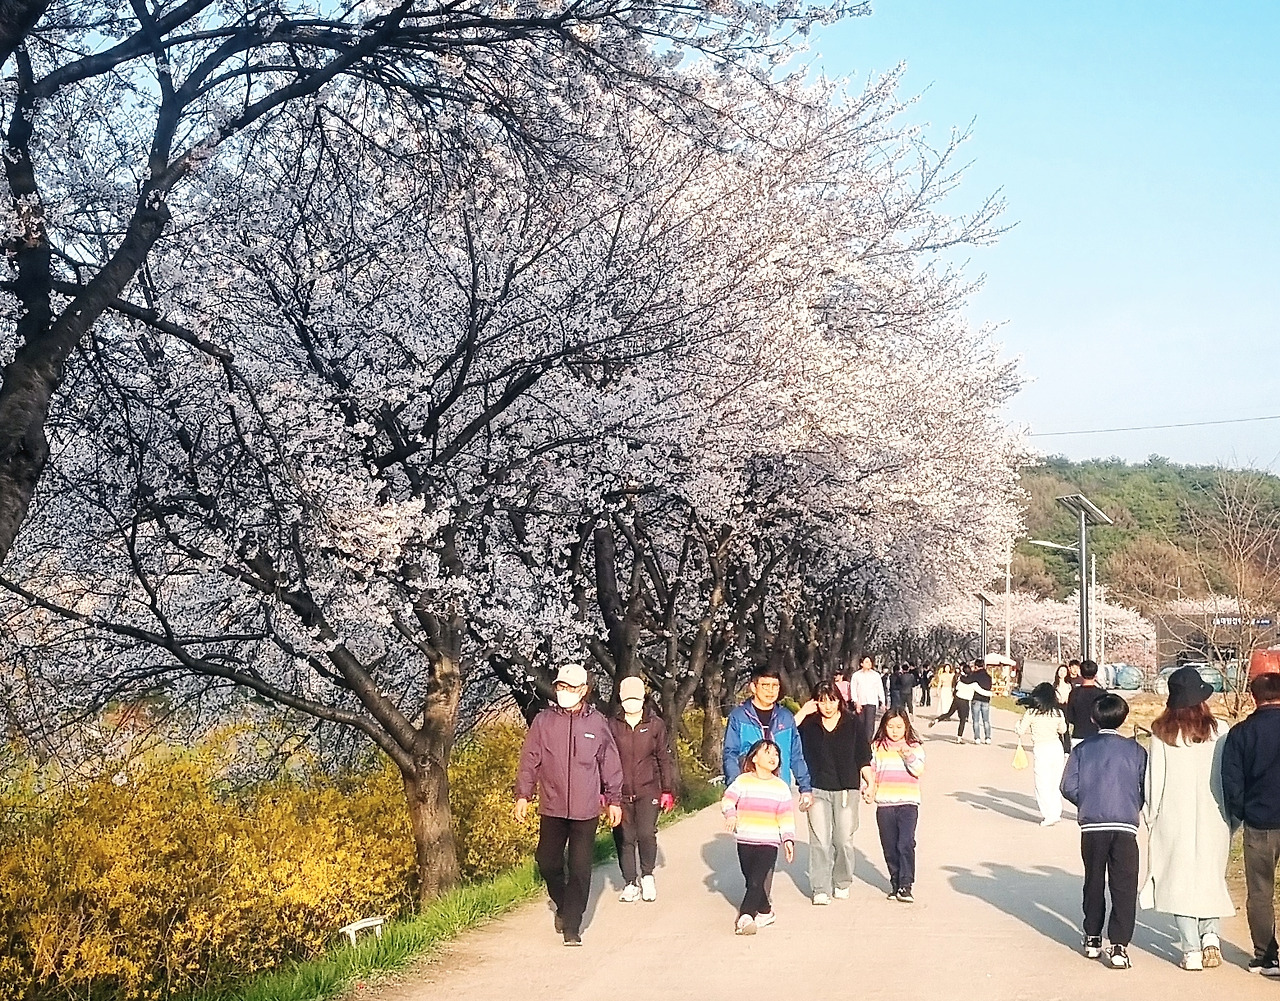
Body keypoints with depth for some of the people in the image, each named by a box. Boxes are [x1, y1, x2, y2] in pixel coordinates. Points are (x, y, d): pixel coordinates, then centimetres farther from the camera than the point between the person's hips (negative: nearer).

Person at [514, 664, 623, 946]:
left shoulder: (598, 723, 3)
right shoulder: (543, 721, 3)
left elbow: (611, 765, 9)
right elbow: (530, 760, 6)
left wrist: (614, 800, 9)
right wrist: (522, 794, 1)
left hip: (586, 810, -1)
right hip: (552, 808, 1)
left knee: (580, 869, -1)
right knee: (547, 862, 4)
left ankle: (572, 927, 7)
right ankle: (563, 905, 31)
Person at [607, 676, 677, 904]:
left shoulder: (655, 724, 4)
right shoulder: (612, 725, 4)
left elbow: (664, 759, 8)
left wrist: (668, 790, 5)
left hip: (648, 790, -1)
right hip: (621, 791, 1)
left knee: (646, 834, -12)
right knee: (624, 838, 2)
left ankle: (647, 875, 13)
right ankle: (630, 883, 17)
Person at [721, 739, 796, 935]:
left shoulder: (781, 787, 4)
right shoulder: (743, 781, 1)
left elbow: (786, 817, 5)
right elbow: (727, 800, -3)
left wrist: (788, 838, -4)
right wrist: (730, 814, -22)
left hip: (769, 843, -1)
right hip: (745, 841, 1)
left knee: (757, 881, -15)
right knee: (751, 881, 8)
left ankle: (744, 917, -16)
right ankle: (765, 911, 27)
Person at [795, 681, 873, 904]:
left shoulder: (852, 723, 2)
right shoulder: (808, 723, 1)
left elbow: (864, 756, 6)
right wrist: (803, 712, -13)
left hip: (846, 788, 0)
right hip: (817, 789, 0)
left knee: (844, 839, 5)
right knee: (819, 840, -3)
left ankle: (842, 883, 24)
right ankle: (821, 888, 2)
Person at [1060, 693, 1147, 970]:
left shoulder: (1082, 749, 2)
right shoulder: (1135, 750, 1)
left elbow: (1069, 787, -3)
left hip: (1091, 825, 2)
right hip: (1125, 826, -1)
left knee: (1093, 882, 16)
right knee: (1124, 886, 0)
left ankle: (1092, 939, 24)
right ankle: (1119, 946, -8)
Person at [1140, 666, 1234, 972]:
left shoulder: (1161, 732, -7)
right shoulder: (1219, 730, -5)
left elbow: (1154, 778, -3)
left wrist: (1151, 815, 9)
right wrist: (1231, 817, 11)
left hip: (1173, 818, -1)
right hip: (1212, 818, 1)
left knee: (1179, 880, 6)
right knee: (1210, 876, 19)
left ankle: (1191, 950, 4)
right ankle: (1210, 932, 3)